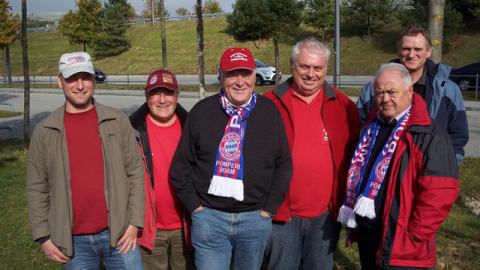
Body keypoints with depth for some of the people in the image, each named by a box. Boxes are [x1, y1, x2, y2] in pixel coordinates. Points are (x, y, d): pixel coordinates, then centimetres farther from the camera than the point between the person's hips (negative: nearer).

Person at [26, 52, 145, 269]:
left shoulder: (117, 121, 1)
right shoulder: (44, 131, 2)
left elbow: (135, 172, 0)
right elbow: (37, 188, 3)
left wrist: (134, 222, -5)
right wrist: (43, 236, 0)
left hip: (118, 233, 0)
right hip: (73, 241, 1)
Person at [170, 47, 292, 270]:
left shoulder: (269, 112, 2)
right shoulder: (202, 111, -1)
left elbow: (284, 165, 5)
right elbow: (180, 166, 3)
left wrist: (269, 208, 0)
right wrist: (195, 206, -1)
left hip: (255, 217, 2)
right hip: (209, 216, -1)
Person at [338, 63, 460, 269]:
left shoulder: (430, 136, -15)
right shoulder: (372, 127, 10)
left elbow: (440, 193, -21)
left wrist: (414, 236, -18)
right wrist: (351, 214, 13)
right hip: (366, 236, 7)